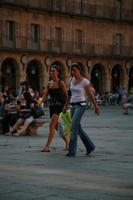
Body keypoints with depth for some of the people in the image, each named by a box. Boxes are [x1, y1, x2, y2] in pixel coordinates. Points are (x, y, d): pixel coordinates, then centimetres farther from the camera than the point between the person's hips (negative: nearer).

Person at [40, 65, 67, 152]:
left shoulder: (61, 83, -7)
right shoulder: (49, 84, 10)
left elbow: (66, 95, -6)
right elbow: (45, 95, 6)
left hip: (59, 106, -7)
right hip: (51, 106, 7)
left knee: (51, 126, -14)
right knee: (56, 126, 13)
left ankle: (47, 146, -13)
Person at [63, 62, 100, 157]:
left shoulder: (85, 81, -10)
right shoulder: (72, 80, 10)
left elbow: (91, 95, -5)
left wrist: (96, 107, 0)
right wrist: (66, 105, 21)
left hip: (81, 106, -7)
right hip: (73, 106, 7)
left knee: (73, 127, -16)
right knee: (78, 128, 10)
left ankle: (72, 151, -13)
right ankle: (90, 146, 26)